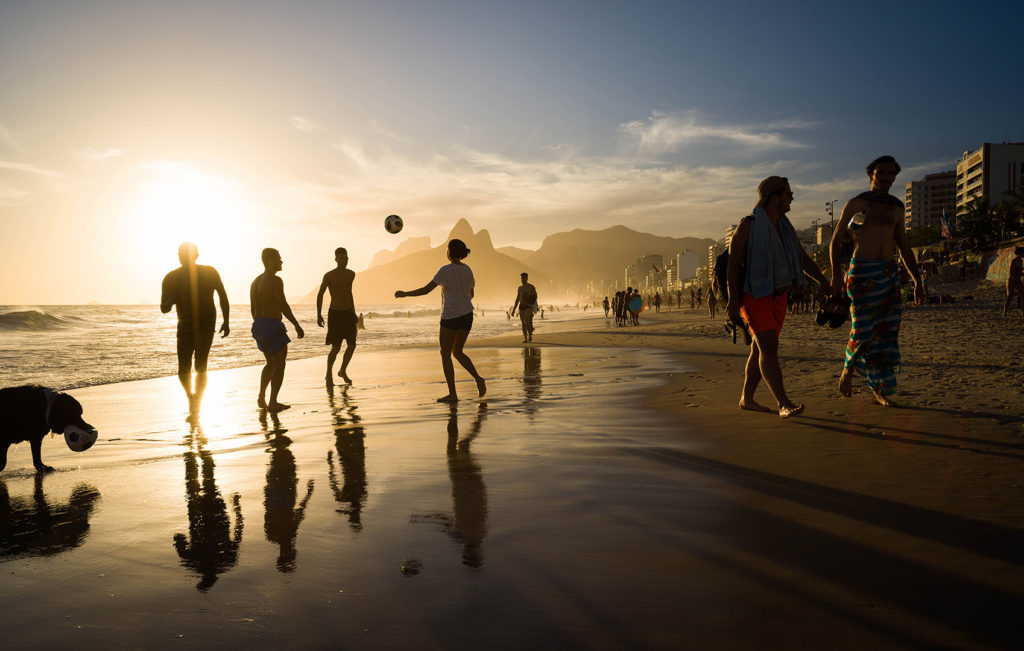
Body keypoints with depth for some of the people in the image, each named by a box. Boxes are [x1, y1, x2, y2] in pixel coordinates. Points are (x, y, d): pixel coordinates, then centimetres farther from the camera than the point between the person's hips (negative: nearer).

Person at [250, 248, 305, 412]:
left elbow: (253, 309, 17)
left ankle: (261, 397, 15)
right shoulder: (275, 280, -13)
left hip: (258, 325, 9)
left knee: (271, 363, 21)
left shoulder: (255, 282, 14)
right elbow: (283, 306, -20)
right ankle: (273, 403, 0)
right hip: (273, 325, -9)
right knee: (279, 365, 1)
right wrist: (297, 325, -16)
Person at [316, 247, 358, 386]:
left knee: (352, 345, 4)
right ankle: (329, 375, 14)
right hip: (335, 313, -5)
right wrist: (319, 315, -8)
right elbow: (320, 294, -3)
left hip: (348, 313, 5)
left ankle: (343, 371, 25)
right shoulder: (329, 275, -10)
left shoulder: (351, 274, 7)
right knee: (336, 347, -5)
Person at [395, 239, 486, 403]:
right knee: (457, 352, 18)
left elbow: (426, 290, -14)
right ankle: (478, 378, -2)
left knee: (445, 354, 4)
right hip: (467, 315, 7)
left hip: (450, 317, -7)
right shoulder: (467, 270, 9)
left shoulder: (446, 270, -13)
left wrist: (404, 294, -3)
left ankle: (452, 394, 2)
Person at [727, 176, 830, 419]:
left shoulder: (785, 227, 11)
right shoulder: (748, 225, -10)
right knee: (769, 349, -16)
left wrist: (824, 282, 6)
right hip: (754, 297, -7)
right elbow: (733, 262, -14)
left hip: (778, 297, 8)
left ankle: (746, 399, 21)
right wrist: (733, 298, -21)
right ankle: (784, 405, -20)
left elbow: (803, 258, 15)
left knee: (760, 351, 11)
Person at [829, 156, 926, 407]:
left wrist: (918, 280, 15)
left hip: (890, 273, 5)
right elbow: (836, 241, -1)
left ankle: (881, 390, 8)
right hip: (862, 272, -5)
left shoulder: (897, 207, 16)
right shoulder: (855, 204, 2)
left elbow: (904, 247, 21)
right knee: (862, 330, -11)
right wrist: (836, 273, -15)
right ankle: (849, 367, 18)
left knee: (887, 331, 1)